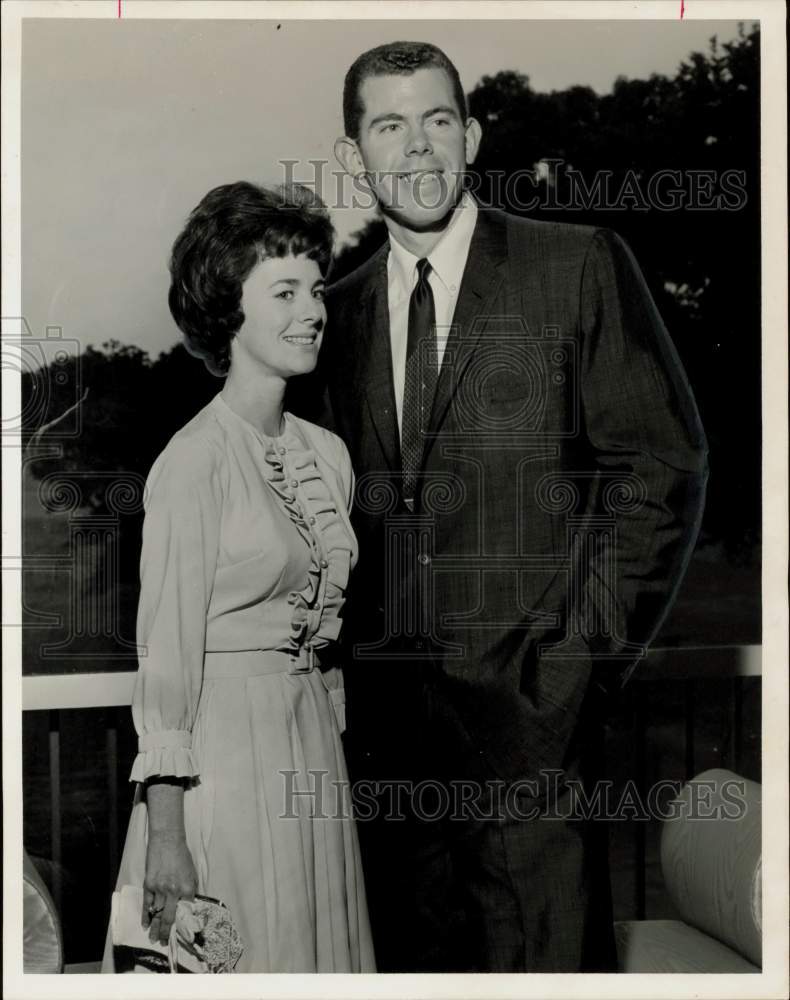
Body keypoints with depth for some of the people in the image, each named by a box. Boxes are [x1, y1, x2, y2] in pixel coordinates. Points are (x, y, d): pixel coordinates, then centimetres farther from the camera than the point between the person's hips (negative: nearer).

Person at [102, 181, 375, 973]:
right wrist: (164, 832, -17)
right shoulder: (194, 462, -14)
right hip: (221, 752, -7)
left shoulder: (329, 455, 8)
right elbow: (167, 658, -15)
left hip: (313, 752, 7)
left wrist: (329, 749, 12)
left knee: (316, 951, 15)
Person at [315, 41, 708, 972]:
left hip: (531, 700, -4)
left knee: (545, 956, 0)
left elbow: (662, 465, -4)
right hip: (383, 708, 4)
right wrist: (347, 648, 5)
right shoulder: (339, 311, 12)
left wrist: (584, 654, -9)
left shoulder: (580, 266, -1)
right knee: (414, 956, 13)